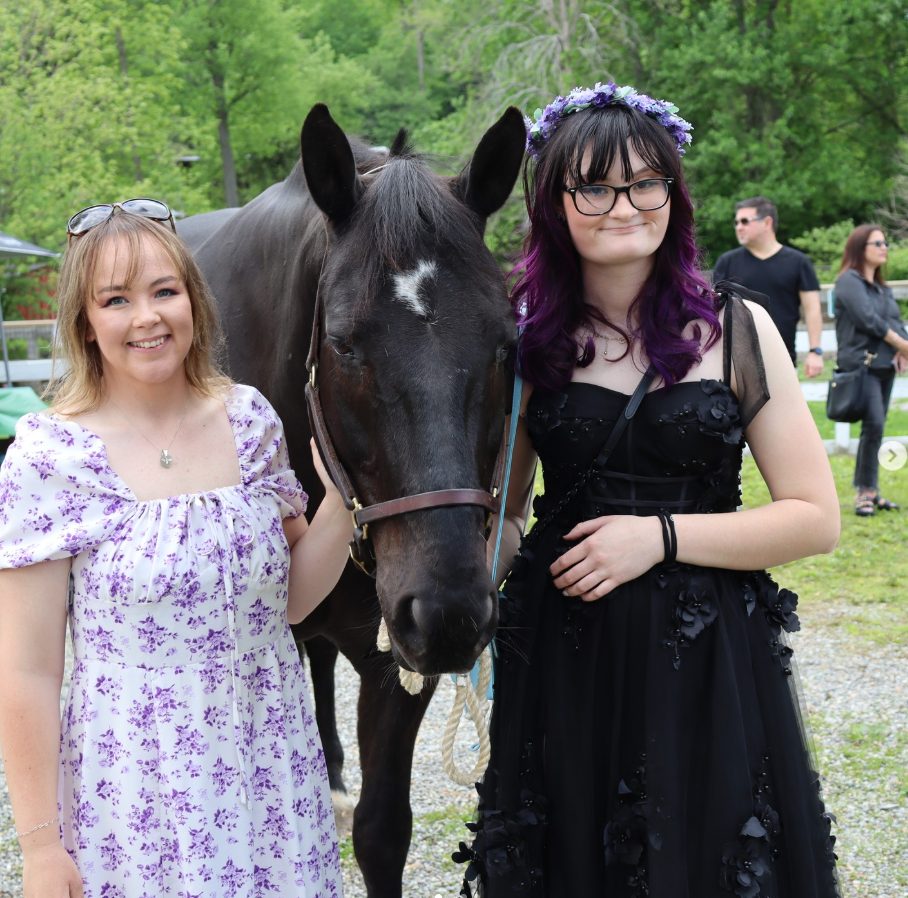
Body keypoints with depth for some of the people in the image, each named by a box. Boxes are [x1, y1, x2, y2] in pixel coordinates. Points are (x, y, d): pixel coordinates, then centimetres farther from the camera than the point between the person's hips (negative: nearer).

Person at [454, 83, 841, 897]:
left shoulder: (738, 333, -3)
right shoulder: (530, 342, 3)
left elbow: (816, 518, -6)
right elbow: (504, 511, 11)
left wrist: (662, 535, -15)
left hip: (706, 662, -1)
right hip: (561, 659, 2)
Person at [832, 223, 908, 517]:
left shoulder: (883, 288, 20)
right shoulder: (849, 281, -5)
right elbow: (868, 319, -15)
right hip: (860, 363, -7)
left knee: (876, 427, 6)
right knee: (873, 424, -16)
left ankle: (869, 491, 10)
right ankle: (866, 491, -9)